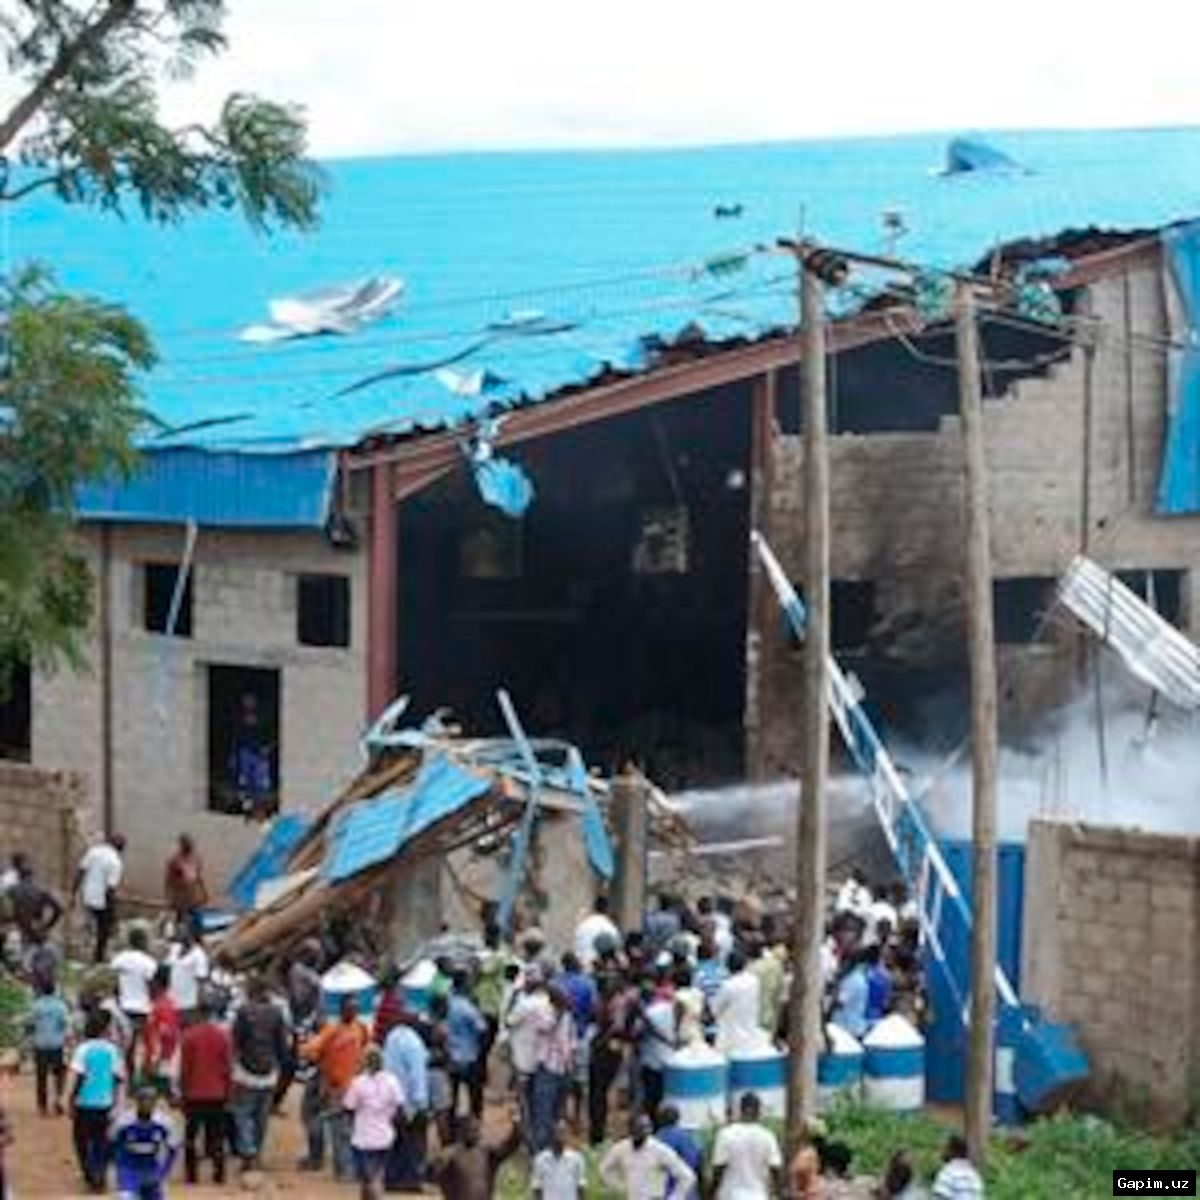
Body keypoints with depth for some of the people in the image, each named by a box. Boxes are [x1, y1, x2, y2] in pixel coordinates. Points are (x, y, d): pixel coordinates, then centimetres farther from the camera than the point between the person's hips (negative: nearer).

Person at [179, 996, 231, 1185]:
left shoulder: (188, 1036, -8)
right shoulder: (223, 1035, -3)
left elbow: (184, 1067, -4)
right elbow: (228, 1067, 1)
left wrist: (183, 1091, 5)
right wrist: (227, 1090, 11)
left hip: (194, 1094, -1)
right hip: (217, 1093, 2)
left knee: (191, 1136, 9)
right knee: (217, 1137, 8)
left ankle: (191, 1174, 7)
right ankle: (219, 1174, 5)